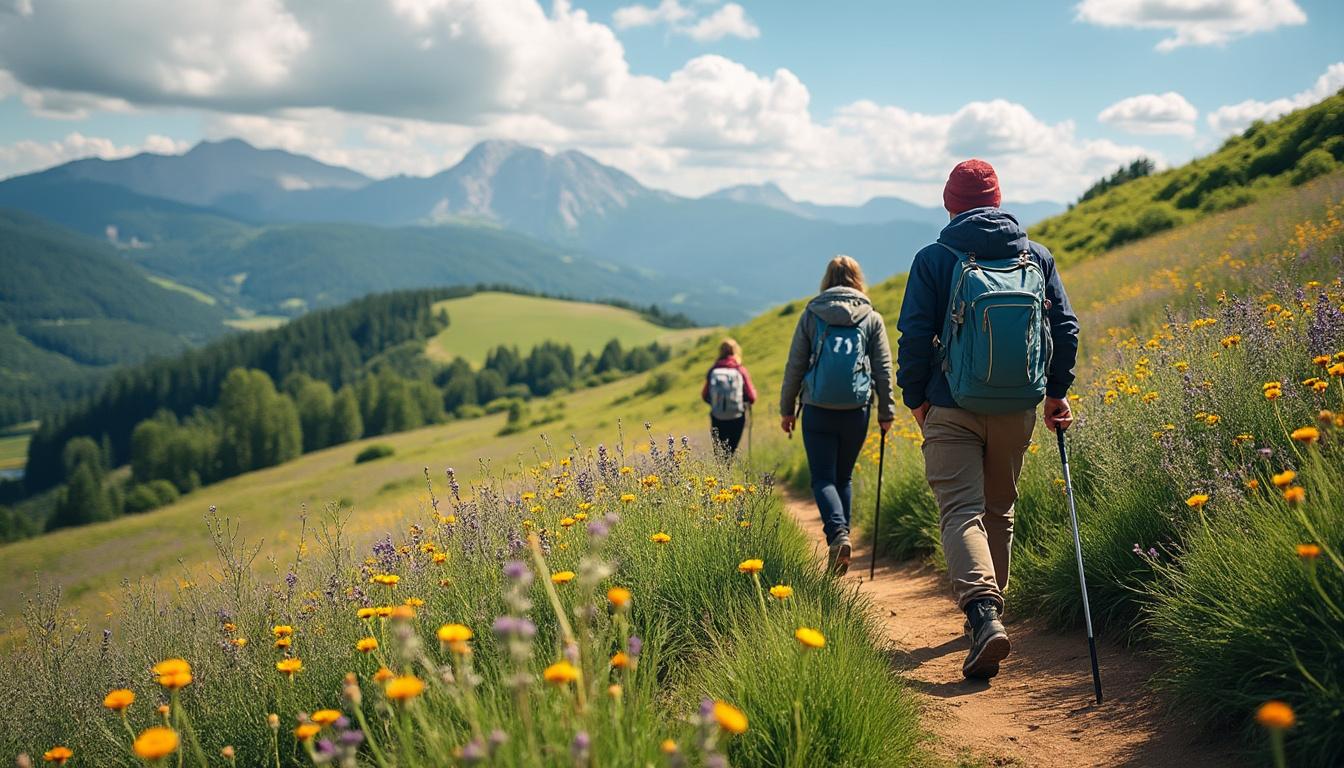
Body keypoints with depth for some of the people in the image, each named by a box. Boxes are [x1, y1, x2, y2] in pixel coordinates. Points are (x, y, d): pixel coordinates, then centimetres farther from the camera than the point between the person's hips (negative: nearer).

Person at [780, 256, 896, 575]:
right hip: (856, 410, 2)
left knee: (823, 478, 0)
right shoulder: (872, 318, 5)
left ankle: (838, 534, -23)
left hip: (817, 410, -2)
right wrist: (887, 412, 11)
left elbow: (795, 365, 3)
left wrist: (787, 408, 11)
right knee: (843, 477, 16)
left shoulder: (811, 314, 3)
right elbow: (883, 369, 5)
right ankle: (841, 537, 19)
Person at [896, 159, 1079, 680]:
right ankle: (990, 606, 31)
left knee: (961, 510, -7)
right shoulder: (1037, 257, 7)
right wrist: (1058, 392, 14)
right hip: (1018, 409, 4)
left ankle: (983, 614, -27)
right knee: (999, 510, 19)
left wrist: (914, 397, 6)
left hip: (952, 410, -4)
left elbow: (915, 334, -5)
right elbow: (1064, 327, 6)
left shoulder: (934, 260, -3)